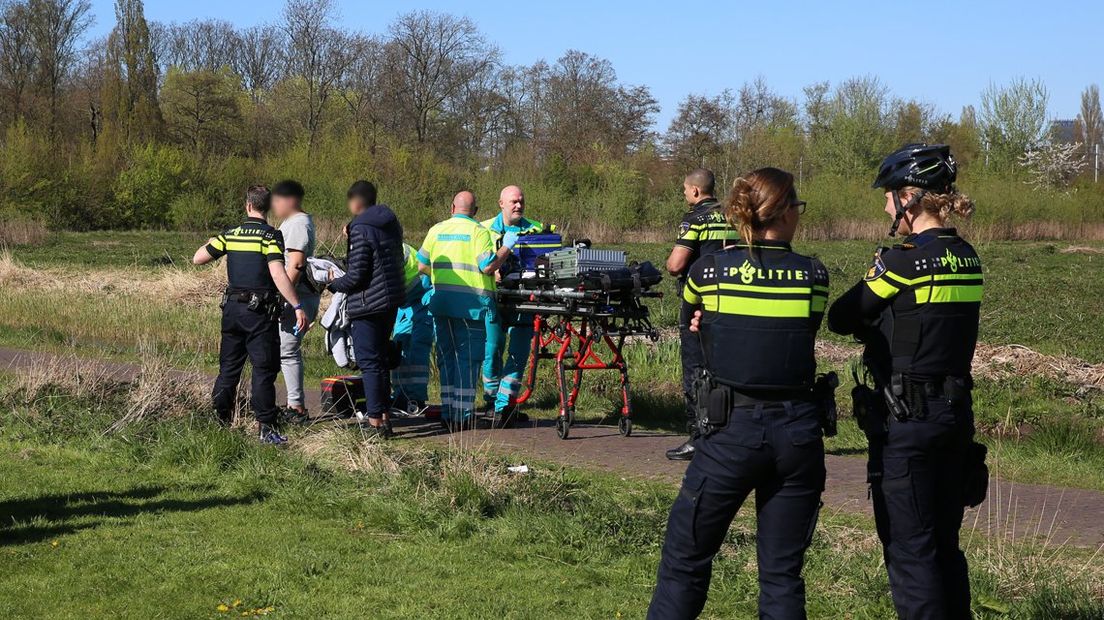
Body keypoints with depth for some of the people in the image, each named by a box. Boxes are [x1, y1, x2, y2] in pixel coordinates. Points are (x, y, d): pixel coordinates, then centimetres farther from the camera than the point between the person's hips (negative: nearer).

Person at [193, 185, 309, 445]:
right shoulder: (270, 235, -10)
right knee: (264, 370, -2)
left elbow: (198, 259, 8)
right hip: (261, 311, -5)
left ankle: (220, 421, 20)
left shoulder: (230, 234, 4)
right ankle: (266, 428, -4)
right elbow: (278, 274, -21)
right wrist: (297, 307, -22)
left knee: (229, 368, 15)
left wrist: (210, 243, 28)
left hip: (232, 307, 5)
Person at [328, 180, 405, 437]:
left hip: (367, 305, -8)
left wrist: (334, 284, 0)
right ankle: (384, 413, 24)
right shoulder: (391, 223, 10)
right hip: (392, 301, 8)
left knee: (369, 362, -4)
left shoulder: (360, 229, -15)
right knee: (382, 358, 17)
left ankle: (375, 419, -4)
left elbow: (357, 275, -18)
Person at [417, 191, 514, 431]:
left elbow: (422, 266, 12)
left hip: (441, 302, 5)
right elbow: (488, 267, -13)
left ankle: (448, 413, 15)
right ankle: (463, 415, 0)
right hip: (471, 303, -5)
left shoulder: (436, 230, 9)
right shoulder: (478, 231, -6)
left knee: (446, 357, 13)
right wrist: (507, 246, -2)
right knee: (468, 358, 1)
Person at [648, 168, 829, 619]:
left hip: (732, 429, -1)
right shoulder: (813, 276, -2)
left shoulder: (708, 271, -4)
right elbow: (800, 338, 11)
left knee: (685, 559, 9)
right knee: (783, 572, 10)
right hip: (797, 431, 2)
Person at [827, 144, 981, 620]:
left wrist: (868, 320, 10)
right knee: (944, 544, 17)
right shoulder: (967, 257, 7)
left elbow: (840, 318, -9)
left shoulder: (904, 259, -16)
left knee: (908, 549, 0)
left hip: (906, 418, -8)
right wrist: (879, 321, 4)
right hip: (956, 412, 8)